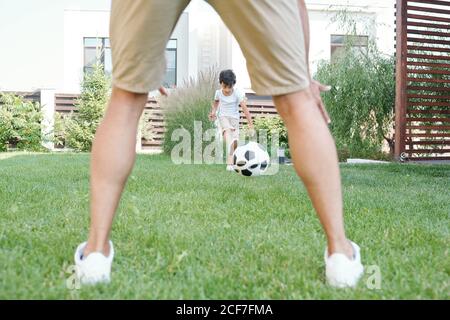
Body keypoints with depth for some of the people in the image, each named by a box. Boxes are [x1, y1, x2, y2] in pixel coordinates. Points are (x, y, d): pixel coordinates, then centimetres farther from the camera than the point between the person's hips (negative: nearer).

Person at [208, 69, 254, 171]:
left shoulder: (237, 93, -16)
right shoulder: (218, 93, -6)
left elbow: (245, 109, -20)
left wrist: (250, 125, -24)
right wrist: (213, 112, 3)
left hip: (234, 118, 0)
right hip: (223, 117, 0)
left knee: (235, 141, -8)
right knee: (227, 132, -30)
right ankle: (230, 162, -43)